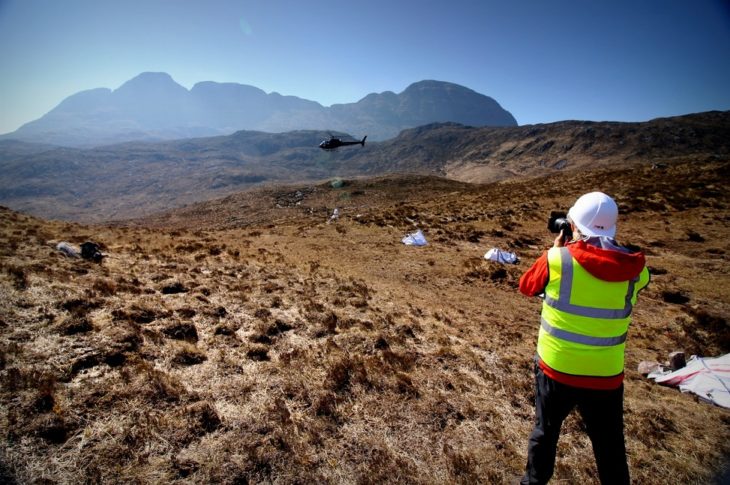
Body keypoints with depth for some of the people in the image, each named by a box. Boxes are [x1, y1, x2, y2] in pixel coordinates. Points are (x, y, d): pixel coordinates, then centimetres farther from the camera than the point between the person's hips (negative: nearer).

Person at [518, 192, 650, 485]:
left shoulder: (558, 259, -18)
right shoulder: (634, 270, -9)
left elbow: (526, 286, 0)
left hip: (555, 369, -1)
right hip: (606, 376, 2)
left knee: (544, 433, 22)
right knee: (610, 447, 22)